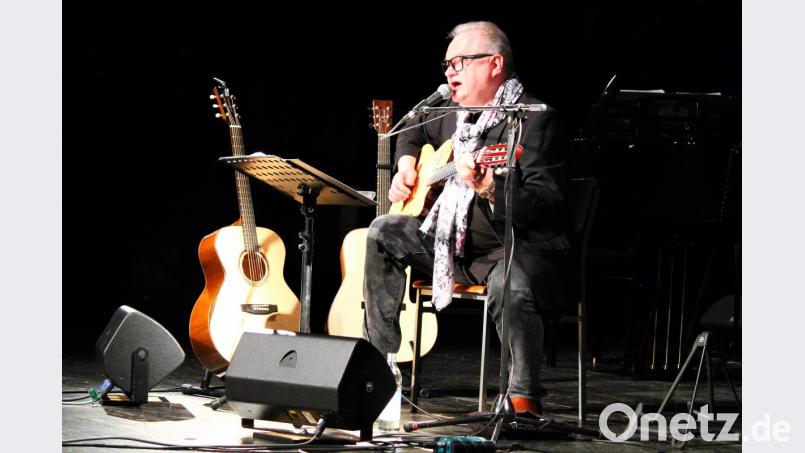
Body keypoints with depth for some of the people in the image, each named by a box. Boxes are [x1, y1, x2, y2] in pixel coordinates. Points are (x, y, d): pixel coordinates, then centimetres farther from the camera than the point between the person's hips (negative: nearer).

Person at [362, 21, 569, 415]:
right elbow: (415, 130, 35)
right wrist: (406, 164, 15)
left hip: (523, 246, -9)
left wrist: (489, 188, -41)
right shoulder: (455, 112, 11)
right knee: (384, 232, 4)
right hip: (456, 242, 9)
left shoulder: (535, 120, -15)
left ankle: (525, 399, -20)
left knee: (510, 287, -39)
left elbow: (546, 204, -26)